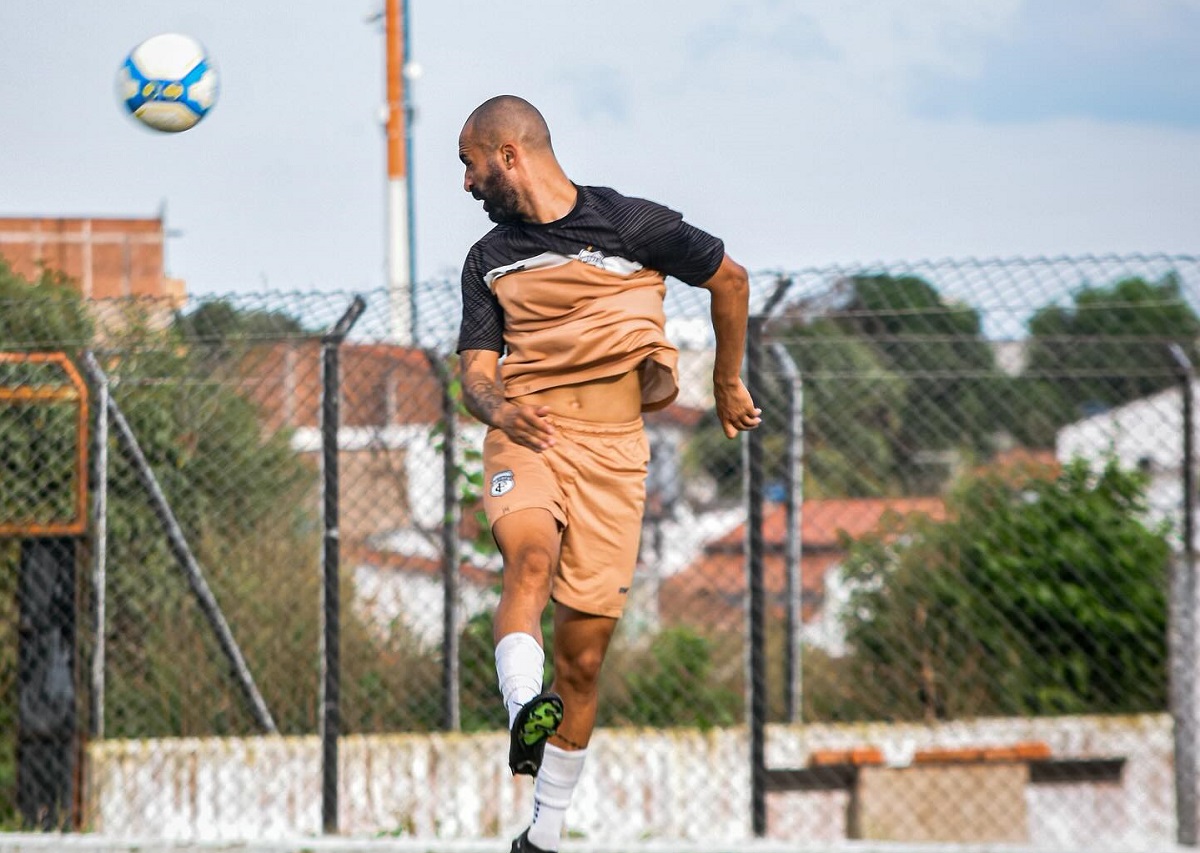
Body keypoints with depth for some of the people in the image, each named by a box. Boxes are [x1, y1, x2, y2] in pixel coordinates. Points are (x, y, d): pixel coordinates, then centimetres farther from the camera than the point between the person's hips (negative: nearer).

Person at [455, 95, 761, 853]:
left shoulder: (631, 224, 1)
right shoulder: (489, 261, 13)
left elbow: (730, 279, 13)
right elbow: (476, 372, 8)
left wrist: (728, 384, 22)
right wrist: (500, 410, -16)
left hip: (613, 448, -2)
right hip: (527, 438, 2)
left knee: (584, 655, -3)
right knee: (532, 555, -33)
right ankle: (524, 713, -55)